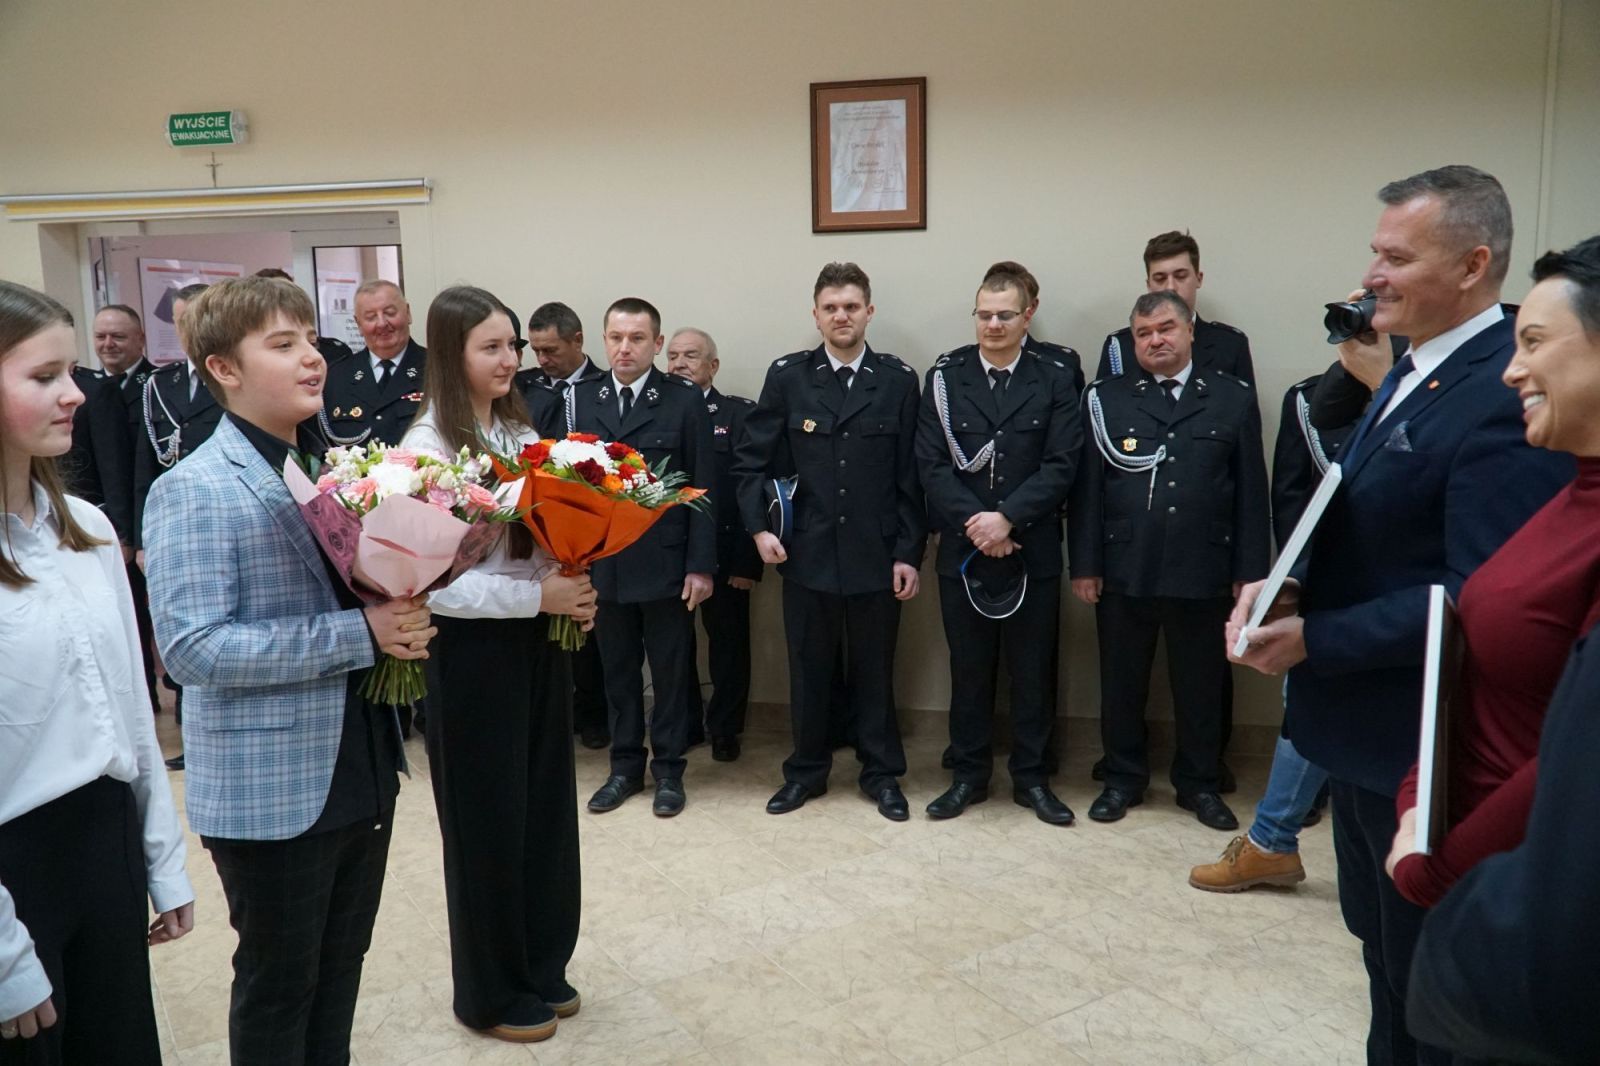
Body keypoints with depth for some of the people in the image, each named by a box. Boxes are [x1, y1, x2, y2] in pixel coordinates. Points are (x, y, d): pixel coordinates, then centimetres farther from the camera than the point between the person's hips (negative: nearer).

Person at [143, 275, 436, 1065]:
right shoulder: (193, 491, -15)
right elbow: (192, 648, -23)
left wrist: (404, 612, -5)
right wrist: (361, 634, -25)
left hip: (364, 768, 6)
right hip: (270, 790, -6)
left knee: (341, 968, 20)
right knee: (279, 981, 13)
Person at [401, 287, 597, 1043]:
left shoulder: (521, 433, 6)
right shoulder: (427, 447, -15)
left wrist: (572, 591, -8)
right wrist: (540, 596, -24)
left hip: (537, 641, 7)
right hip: (474, 651, -6)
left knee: (546, 806, 16)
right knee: (487, 817, 9)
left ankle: (541, 967, 36)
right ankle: (491, 992, 29)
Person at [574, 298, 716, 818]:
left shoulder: (684, 400, -5)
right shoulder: (583, 398, 4)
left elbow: (702, 488, -5)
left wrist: (701, 565, -9)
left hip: (665, 563, -3)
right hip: (602, 560, 3)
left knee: (670, 672, 9)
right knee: (617, 671, 14)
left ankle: (668, 769, 24)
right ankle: (625, 766, 29)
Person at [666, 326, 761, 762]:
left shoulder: (740, 413, -3)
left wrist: (747, 560, -14)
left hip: (724, 552, -3)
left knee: (728, 642, 9)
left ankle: (724, 728, 24)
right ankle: (684, 725, 29)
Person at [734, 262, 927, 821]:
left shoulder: (899, 380, 0)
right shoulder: (786, 376, 1)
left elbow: (911, 476, 0)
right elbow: (751, 460, 4)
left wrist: (909, 553, -3)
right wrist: (758, 527, -6)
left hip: (876, 556, 0)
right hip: (807, 554, 1)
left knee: (874, 670, 11)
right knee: (808, 669, 12)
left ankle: (881, 773, 27)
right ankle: (807, 769, 29)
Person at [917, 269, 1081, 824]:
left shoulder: (1054, 379, 2)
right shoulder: (945, 375, 3)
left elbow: (1061, 465, -6)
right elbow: (932, 464, -3)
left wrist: (1007, 517, -17)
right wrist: (974, 524, -13)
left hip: (1034, 551, 0)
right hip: (962, 549, 0)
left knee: (1033, 669, 9)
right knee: (968, 668, 10)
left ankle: (1030, 777, 23)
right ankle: (969, 774, 24)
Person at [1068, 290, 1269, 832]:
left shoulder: (1233, 397, 5)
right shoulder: (1105, 398, 3)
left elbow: (1251, 491, 4)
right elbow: (1086, 488, 1)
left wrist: (1249, 571, 0)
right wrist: (1085, 565, -4)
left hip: (1203, 574, 0)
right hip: (1124, 572, 0)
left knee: (1201, 687, 12)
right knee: (1121, 685, 11)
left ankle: (1199, 783, 29)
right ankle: (1123, 777, 28)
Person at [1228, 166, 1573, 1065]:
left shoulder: (1505, 396, -23)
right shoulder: (1413, 374, 8)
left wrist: (1312, 638, -22)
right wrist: (1288, 588, -3)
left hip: (1423, 743, -9)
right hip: (1368, 724, 9)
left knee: (1426, 970, 12)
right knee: (1384, 947, 25)